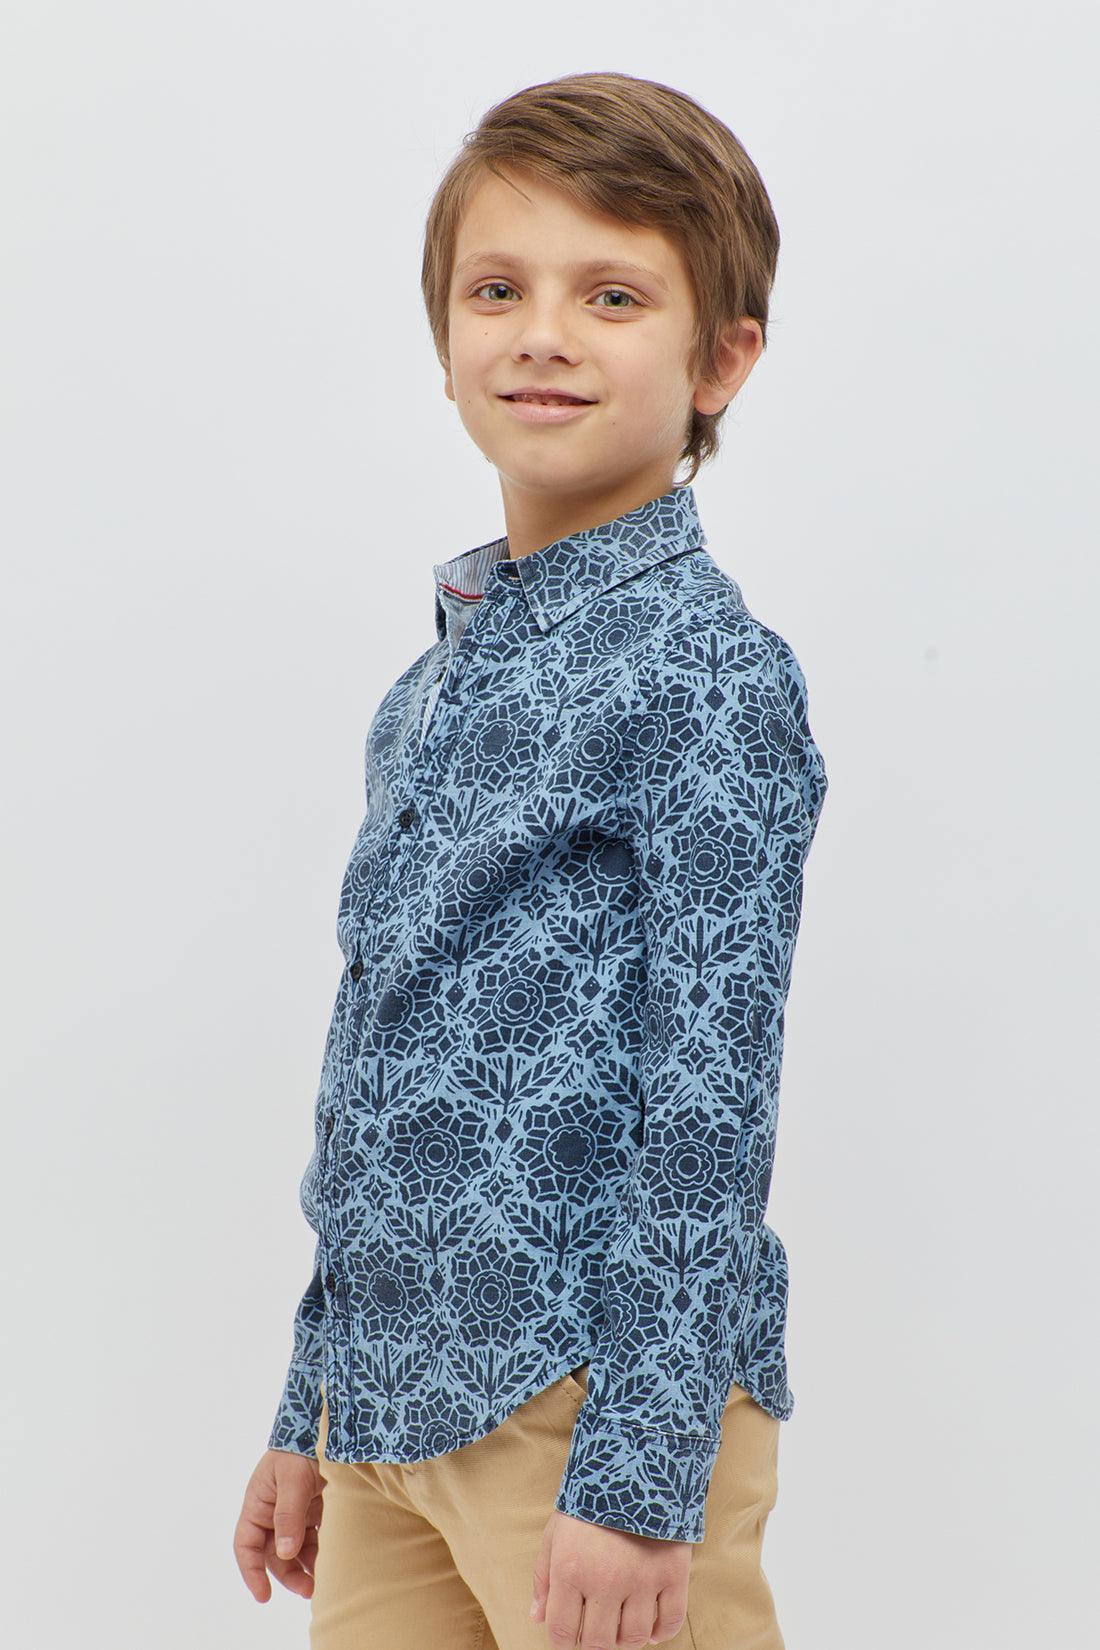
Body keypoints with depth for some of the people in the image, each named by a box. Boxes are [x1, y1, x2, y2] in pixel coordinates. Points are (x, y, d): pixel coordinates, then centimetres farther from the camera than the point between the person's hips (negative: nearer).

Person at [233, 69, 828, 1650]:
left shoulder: (702, 671, -12)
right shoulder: (437, 677, 11)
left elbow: (708, 1104, -16)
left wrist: (638, 1478, -18)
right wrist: (310, 1416, 17)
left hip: (583, 1394, -7)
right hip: (393, 1400, 7)